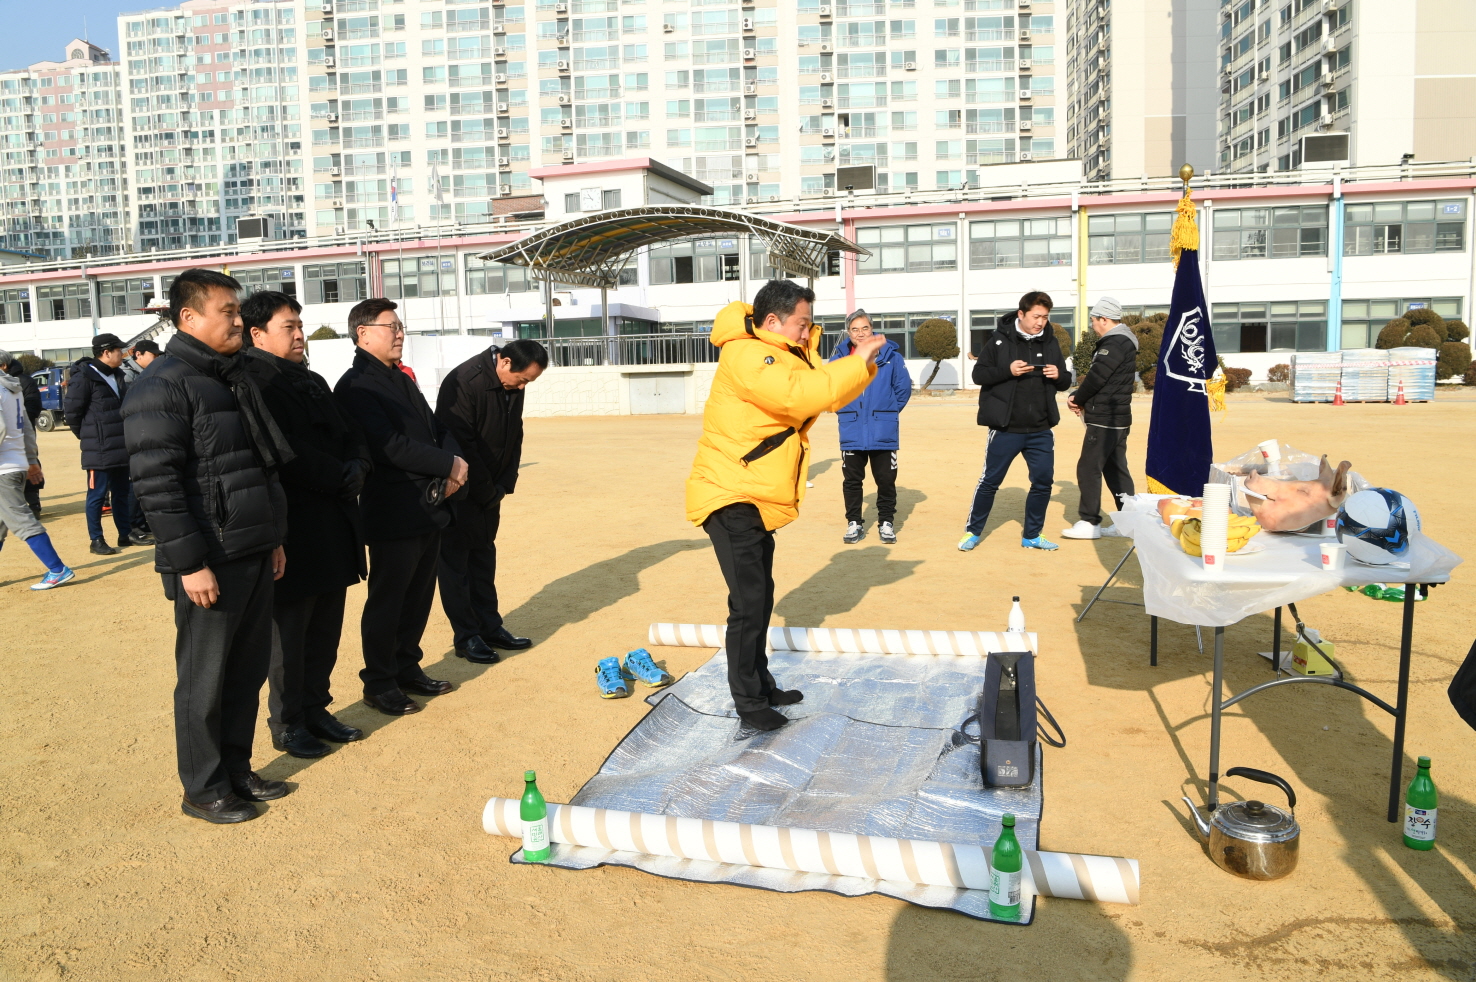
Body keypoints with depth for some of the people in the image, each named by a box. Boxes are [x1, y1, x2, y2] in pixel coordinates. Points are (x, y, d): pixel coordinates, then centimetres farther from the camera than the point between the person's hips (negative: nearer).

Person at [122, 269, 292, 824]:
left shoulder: (234, 377, 15)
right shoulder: (163, 386, -12)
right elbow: (156, 483, -18)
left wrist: (273, 538, 20)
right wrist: (189, 563, -20)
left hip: (255, 555, 8)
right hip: (209, 563, -8)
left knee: (248, 669, 15)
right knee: (205, 679, 5)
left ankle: (236, 768, 30)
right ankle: (203, 789, 19)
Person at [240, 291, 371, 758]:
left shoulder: (313, 383, 17)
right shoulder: (255, 384, -11)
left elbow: (352, 437, 13)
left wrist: (356, 470, -7)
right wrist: (340, 478, -13)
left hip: (334, 529, 8)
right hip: (293, 533, -8)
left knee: (326, 630, 15)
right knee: (289, 633, 5)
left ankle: (315, 709, 29)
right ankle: (287, 724, 19)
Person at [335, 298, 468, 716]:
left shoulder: (401, 379, 17)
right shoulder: (356, 386, -12)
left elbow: (436, 427, 14)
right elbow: (390, 446, -22)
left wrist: (454, 462, -6)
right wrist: (448, 465, -16)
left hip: (428, 508, 8)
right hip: (392, 513, -8)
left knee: (419, 595, 16)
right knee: (387, 600, 4)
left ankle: (408, 667, 31)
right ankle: (379, 683, 18)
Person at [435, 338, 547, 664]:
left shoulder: (513, 386, 0)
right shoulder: (464, 382, -23)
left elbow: (514, 438, 8)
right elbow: (461, 446, -24)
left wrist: (503, 486, -1)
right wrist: (488, 493, -17)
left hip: (489, 491, 8)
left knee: (483, 556, 14)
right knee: (456, 560, 2)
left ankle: (490, 627, 22)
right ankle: (466, 637, 8)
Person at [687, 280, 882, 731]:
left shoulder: (782, 356, 15)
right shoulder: (745, 355, -19)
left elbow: (827, 391, 16)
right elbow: (801, 394, -33)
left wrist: (863, 363, 0)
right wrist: (856, 361, -24)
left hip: (758, 500, 10)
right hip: (731, 499, -10)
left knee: (761, 597, 17)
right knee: (748, 602, -8)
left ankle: (762, 684, 30)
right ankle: (748, 701, 5)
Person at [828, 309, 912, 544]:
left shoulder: (890, 355, -5)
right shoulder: (839, 357, -1)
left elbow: (904, 387, 4)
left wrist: (889, 411, 6)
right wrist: (843, 411, 9)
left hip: (883, 433, -1)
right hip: (851, 433, 1)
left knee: (886, 479, 6)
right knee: (852, 480, 8)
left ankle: (886, 522, 21)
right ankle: (854, 523, 21)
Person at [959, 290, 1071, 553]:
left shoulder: (1050, 342, 7)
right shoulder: (999, 340, -5)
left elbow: (1065, 381, 12)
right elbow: (978, 374, -7)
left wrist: (1059, 375, -10)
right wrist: (1007, 370, -21)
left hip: (1041, 430, 4)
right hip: (1006, 429, -4)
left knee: (1043, 481, 6)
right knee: (990, 480, 4)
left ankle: (1032, 535, 22)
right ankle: (973, 531, 20)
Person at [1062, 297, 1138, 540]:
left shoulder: (1115, 344, -16)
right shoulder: (1122, 342, 18)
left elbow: (1097, 376, -21)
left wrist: (1076, 398, -5)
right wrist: (1082, 400, 2)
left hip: (1104, 420, -10)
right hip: (1117, 419, 10)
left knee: (1088, 468, -6)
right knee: (1116, 469, 13)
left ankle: (1089, 523, -2)